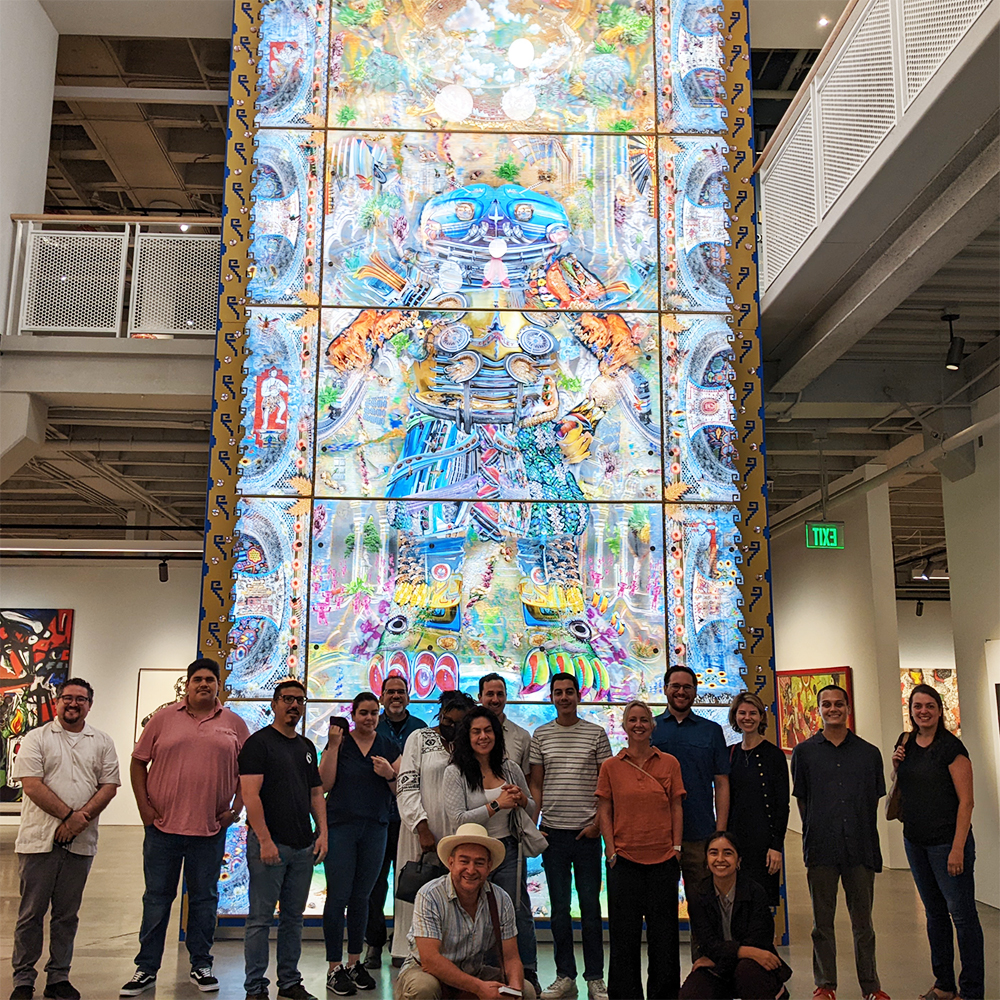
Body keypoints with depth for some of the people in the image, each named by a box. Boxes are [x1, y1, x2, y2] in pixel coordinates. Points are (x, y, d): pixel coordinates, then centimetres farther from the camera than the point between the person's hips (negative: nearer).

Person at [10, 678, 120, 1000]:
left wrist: (79, 819, -11)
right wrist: (69, 814, -15)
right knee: (31, 912, 4)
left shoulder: (103, 742, 10)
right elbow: (31, 785, -8)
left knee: (67, 914, 9)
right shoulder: (36, 738, 2)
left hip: (80, 842, 2)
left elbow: (109, 786, 4)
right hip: (39, 840, -2)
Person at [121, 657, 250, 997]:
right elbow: (138, 762, 7)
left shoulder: (234, 724, 4)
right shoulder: (164, 719, 3)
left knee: (204, 899, 10)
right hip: (163, 826, 0)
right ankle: (146, 969, 20)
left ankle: (201, 966, 22)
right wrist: (144, 807, 0)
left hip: (210, 829, 0)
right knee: (156, 899, 8)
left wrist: (235, 809, -1)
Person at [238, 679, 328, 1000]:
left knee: (294, 918, 12)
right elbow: (250, 795, -13)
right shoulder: (259, 742, -5)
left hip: (303, 846, 6)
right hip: (269, 844, -6)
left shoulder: (307, 747, 16)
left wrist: (322, 832, 7)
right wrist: (265, 840, -18)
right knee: (261, 918, 0)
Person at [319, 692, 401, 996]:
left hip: (374, 829, 3)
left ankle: (355, 963, 21)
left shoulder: (389, 748, 8)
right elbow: (325, 784, -8)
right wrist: (333, 745, -14)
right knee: (338, 896, -3)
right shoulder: (339, 742, 1)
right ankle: (335, 968, 5)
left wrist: (390, 774, -13)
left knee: (361, 897, 10)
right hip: (341, 826, -3)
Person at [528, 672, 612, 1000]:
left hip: (587, 833, -1)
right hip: (553, 833, 1)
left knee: (590, 906, 4)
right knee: (559, 908, 7)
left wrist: (597, 822, -6)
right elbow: (535, 784, 8)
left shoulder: (596, 734, 2)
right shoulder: (541, 735, 6)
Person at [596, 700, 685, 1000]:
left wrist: (677, 847, 1)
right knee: (625, 932, 6)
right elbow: (604, 812, 4)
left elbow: (677, 808, 7)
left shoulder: (669, 763, 4)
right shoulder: (611, 766, 2)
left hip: (663, 858, 1)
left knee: (663, 930, 7)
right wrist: (611, 851, -3)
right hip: (624, 859, 0)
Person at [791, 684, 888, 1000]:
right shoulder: (804, 752, 5)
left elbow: (874, 799, 11)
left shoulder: (869, 753, 7)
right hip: (821, 848, 0)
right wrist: (817, 833, 3)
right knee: (822, 921, 7)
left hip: (860, 847, 1)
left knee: (863, 921, 8)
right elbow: (801, 799, 8)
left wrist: (862, 835, 6)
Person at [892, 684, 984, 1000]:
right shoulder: (906, 744, 8)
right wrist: (896, 765, -1)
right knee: (934, 913, 15)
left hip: (947, 841, -6)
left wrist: (958, 848, -19)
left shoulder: (951, 747, -11)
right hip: (914, 842, 7)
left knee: (962, 914, 0)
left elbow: (966, 801, -14)